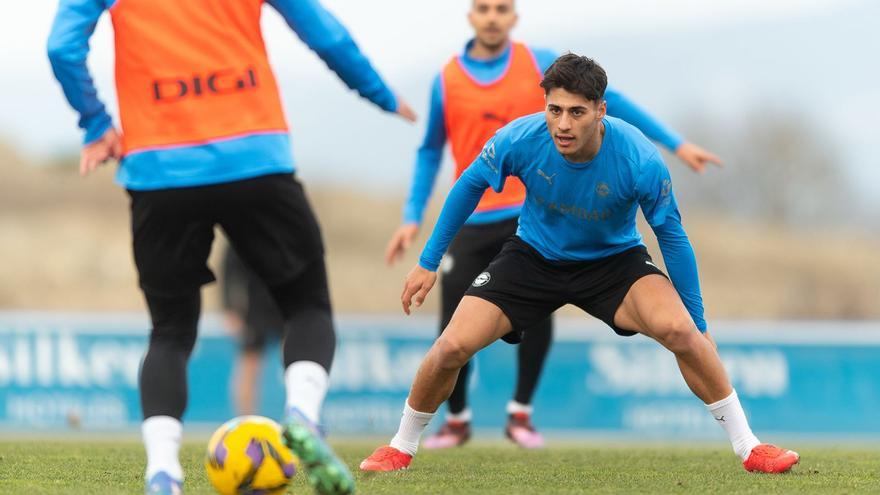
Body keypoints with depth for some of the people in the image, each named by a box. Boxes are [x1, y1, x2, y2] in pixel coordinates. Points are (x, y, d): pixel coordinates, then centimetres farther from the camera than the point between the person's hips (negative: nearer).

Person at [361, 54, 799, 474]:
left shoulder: (640, 160, -29)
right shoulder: (520, 140, -26)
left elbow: (671, 234, -14)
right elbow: (469, 186, -5)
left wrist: (696, 328, -10)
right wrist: (428, 263, 0)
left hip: (614, 260, -2)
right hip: (533, 255, 2)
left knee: (677, 328, -29)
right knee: (453, 347, -14)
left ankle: (747, 447, -15)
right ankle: (401, 447, 14)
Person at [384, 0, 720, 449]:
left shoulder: (542, 66, 1)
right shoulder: (447, 81, 3)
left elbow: (607, 99, 5)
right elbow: (431, 153, 14)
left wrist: (675, 144, 3)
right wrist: (412, 218, 7)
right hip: (473, 222, 1)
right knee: (454, 330, -5)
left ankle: (520, 413, -1)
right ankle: (457, 419, 22)